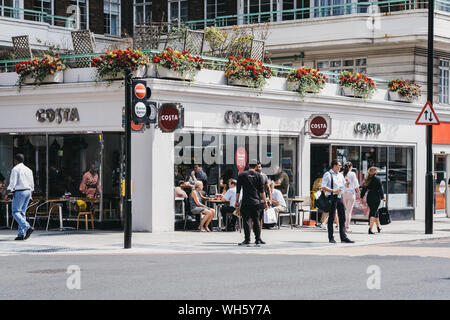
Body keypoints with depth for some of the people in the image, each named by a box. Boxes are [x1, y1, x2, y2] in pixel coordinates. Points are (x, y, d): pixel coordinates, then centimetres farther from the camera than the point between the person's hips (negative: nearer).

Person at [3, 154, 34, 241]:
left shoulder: (15, 169, -7)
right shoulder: (28, 169, 14)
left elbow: (12, 184, -14)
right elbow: (32, 185, 16)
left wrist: (6, 194, -8)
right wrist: (30, 195, 24)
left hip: (19, 192, -7)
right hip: (28, 192, 7)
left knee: (16, 212, -5)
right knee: (22, 212, 9)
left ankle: (28, 227, -23)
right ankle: (21, 234, 3)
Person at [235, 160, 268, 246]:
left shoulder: (242, 175, 4)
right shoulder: (259, 175, 4)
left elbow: (238, 190, 4)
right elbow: (262, 190, 1)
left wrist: (237, 201, 9)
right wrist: (265, 202, 4)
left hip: (246, 202, -1)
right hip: (256, 202, 1)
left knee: (246, 220, -1)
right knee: (256, 220, 8)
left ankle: (247, 240, -5)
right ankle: (258, 240, 7)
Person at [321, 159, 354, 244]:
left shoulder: (340, 175, 17)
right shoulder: (328, 175, -5)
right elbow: (323, 187, -14)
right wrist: (333, 191, -23)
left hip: (340, 197, 7)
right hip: (332, 198, -7)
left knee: (342, 218, 3)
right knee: (331, 218, -2)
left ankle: (343, 237, 4)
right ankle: (331, 238, 3)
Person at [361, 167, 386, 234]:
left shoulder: (367, 180, 6)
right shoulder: (377, 179, -8)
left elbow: (364, 189, 9)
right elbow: (380, 189, -11)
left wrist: (362, 197, 14)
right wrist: (382, 197, -11)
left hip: (369, 198, 5)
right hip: (376, 198, -5)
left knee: (375, 212, 19)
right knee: (373, 213, -4)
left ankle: (379, 227, 30)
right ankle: (370, 229, -14)